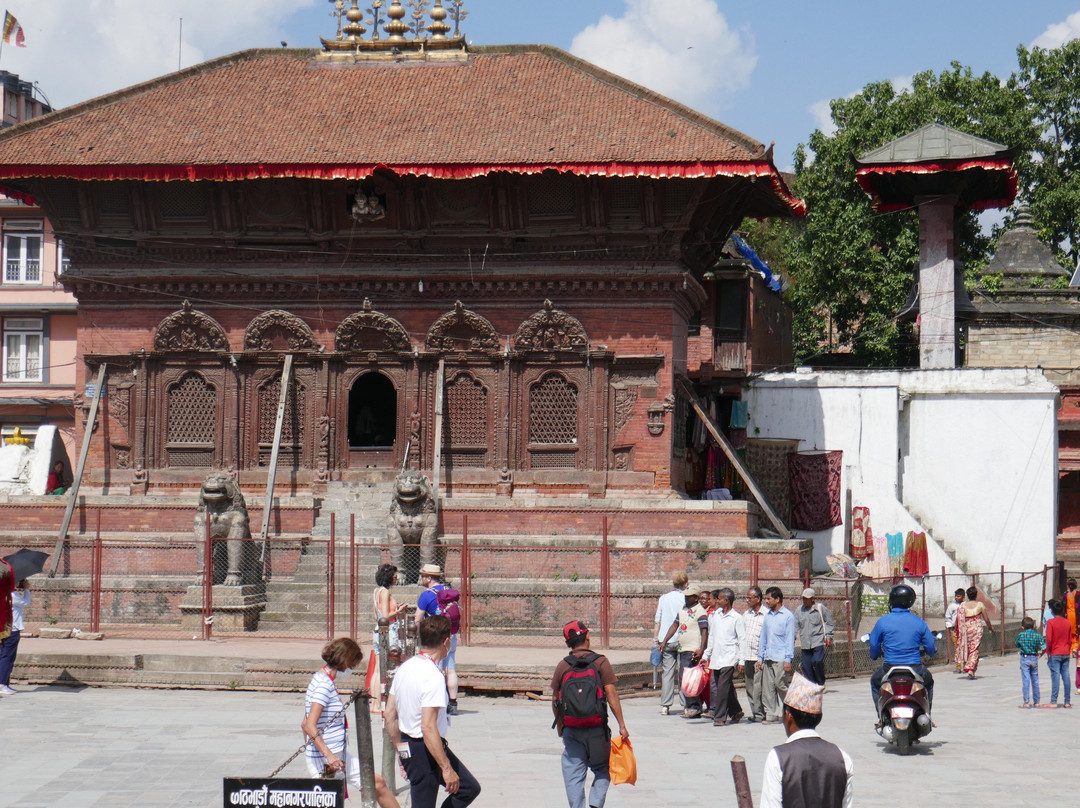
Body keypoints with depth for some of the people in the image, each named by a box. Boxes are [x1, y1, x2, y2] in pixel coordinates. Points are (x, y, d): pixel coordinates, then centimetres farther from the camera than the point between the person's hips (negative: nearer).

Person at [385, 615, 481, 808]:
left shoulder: (405, 667, 7)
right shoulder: (433, 676, -21)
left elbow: (389, 715, 12)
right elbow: (428, 727, -27)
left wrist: (401, 750, 23)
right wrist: (447, 768, -25)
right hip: (426, 751, -9)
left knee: (470, 788, 16)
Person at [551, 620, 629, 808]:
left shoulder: (562, 665, 2)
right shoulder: (600, 662, -4)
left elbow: (555, 700, 7)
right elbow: (611, 695, -9)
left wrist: (559, 725, 22)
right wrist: (622, 725, -7)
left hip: (571, 729, 1)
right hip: (597, 729, -1)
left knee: (573, 774, 6)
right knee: (602, 768, 15)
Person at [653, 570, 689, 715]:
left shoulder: (663, 598, 6)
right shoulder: (685, 599, -6)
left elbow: (657, 621, 9)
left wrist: (657, 639, 16)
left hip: (665, 641, 3)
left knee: (667, 672, 5)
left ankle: (665, 705, 1)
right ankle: (685, 705, 2)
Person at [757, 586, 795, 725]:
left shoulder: (787, 616, -3)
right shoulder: (767, 616, 15)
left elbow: (790, 638, -6)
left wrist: (788, 660, -11)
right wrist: (760, 658, 13)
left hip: (780, 658, -6)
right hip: (768, 658, 6)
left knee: (780, 685, -8)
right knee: (767, 687, 2)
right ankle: (771, 715, 6)